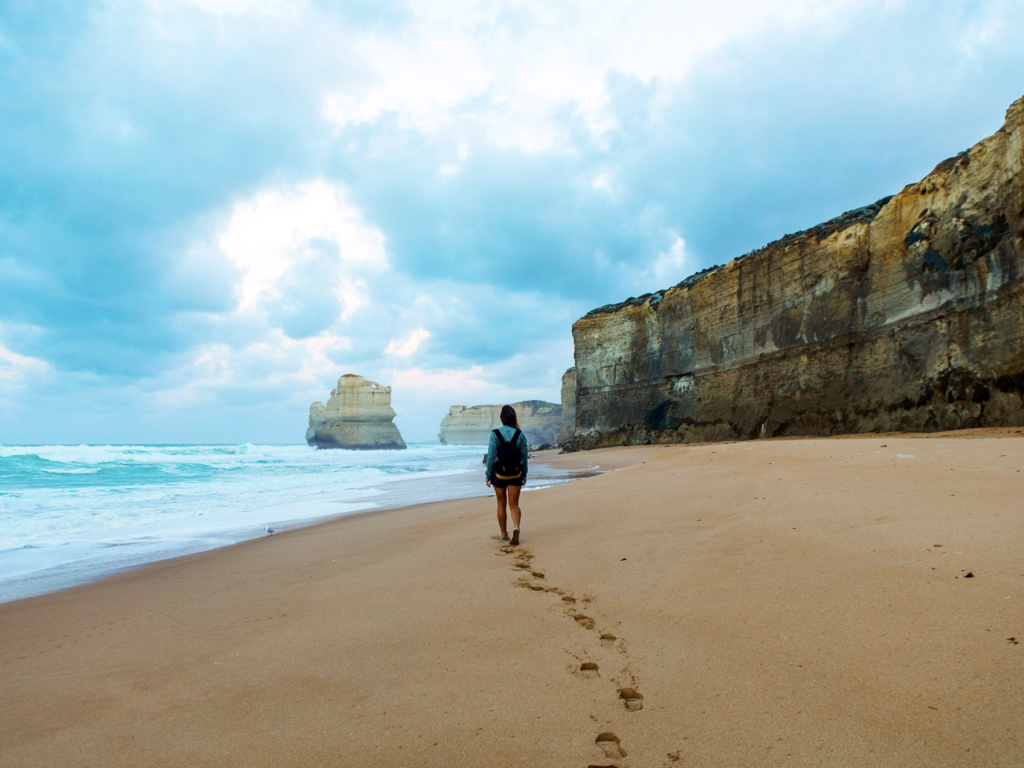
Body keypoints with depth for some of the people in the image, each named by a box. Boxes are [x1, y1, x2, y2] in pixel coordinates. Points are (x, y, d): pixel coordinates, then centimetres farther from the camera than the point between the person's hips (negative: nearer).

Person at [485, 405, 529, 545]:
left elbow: (491, 456, -11)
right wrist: (524, 474, 12)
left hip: (499, 473, -1)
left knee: (501, 504, 15)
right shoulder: (520, 435, -5)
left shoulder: (495, 434, -12)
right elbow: (524, 457, 0)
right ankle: (516, 527, -19)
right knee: (514, 505, 8)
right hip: (515, 474, 1)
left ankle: (504, 535, 23)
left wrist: (488, 475, -1)